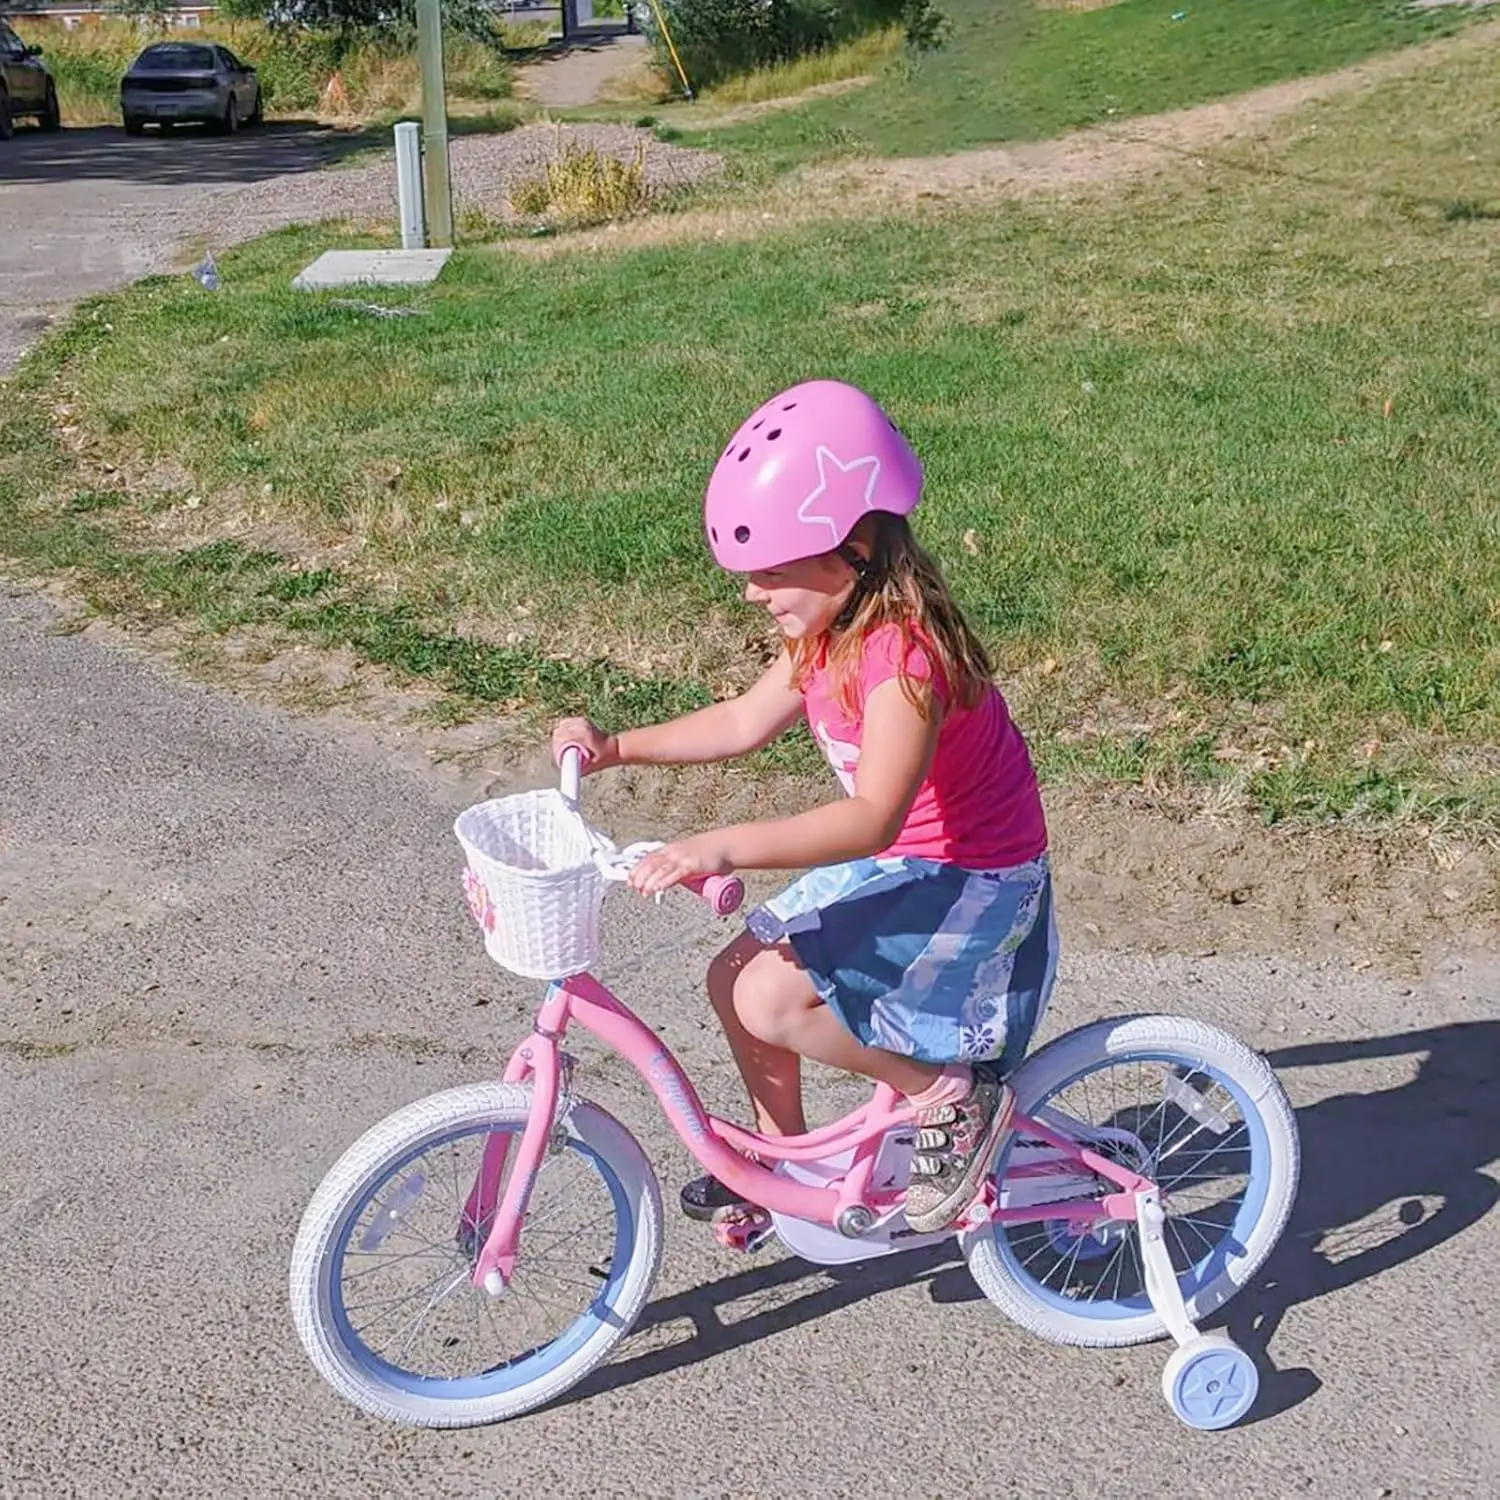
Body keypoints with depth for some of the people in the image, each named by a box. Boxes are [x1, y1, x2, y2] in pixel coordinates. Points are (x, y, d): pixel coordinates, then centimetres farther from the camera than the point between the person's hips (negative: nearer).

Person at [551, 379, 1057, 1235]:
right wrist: (617, 747, 4)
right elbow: (747, 722, 13)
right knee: (735, 979, 6)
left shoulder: (905, 654, -29)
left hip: (970, 882, -9)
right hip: (894, 863, 9)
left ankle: (951, 1097, -4)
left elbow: (874, 815, -39)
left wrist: (727, 848, -48)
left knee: (772, 997, -22)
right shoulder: (829, 631, 0)